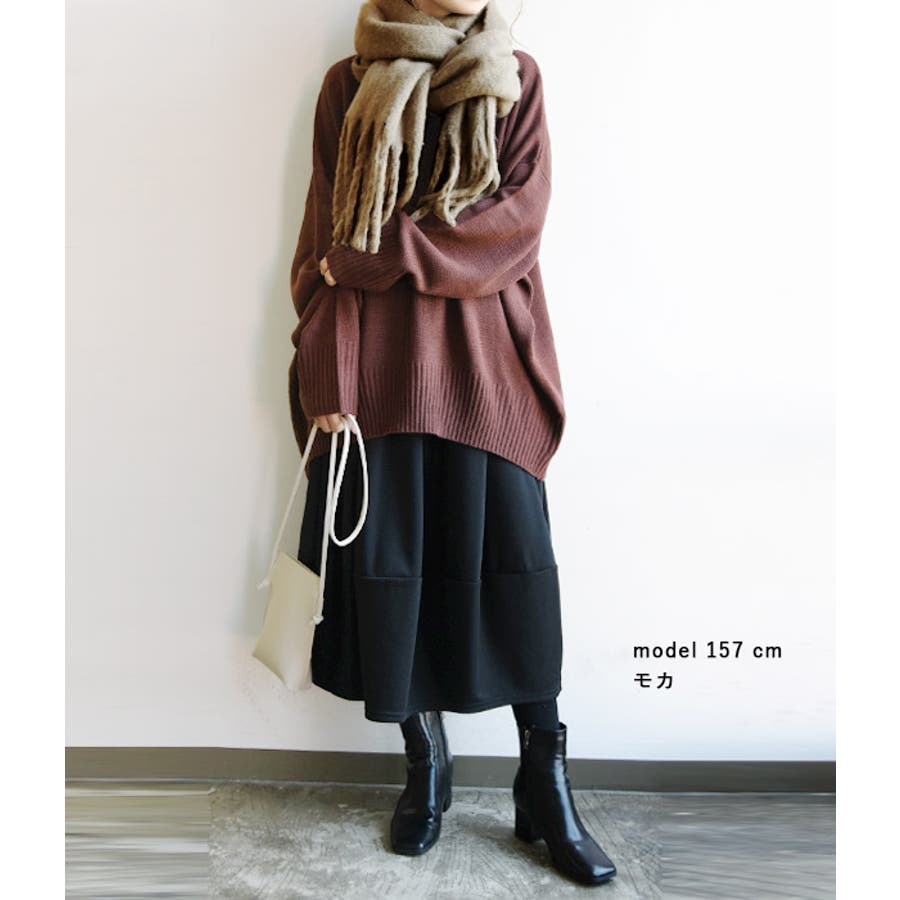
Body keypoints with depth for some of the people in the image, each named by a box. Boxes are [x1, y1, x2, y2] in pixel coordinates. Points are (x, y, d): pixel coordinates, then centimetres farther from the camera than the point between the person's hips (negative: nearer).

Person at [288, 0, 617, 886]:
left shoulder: (517, 77, 11)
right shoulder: (350, 85, 9)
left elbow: (521, 213, -4)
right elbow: (330, 241, 3)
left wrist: (382, 250, -12)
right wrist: (328, 382, -6)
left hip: (487, 359, 0)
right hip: (379, 363, 0)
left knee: (516, 562, -3)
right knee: (389, 563, 2)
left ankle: (544, 782, 13)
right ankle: (425, 764, 22)